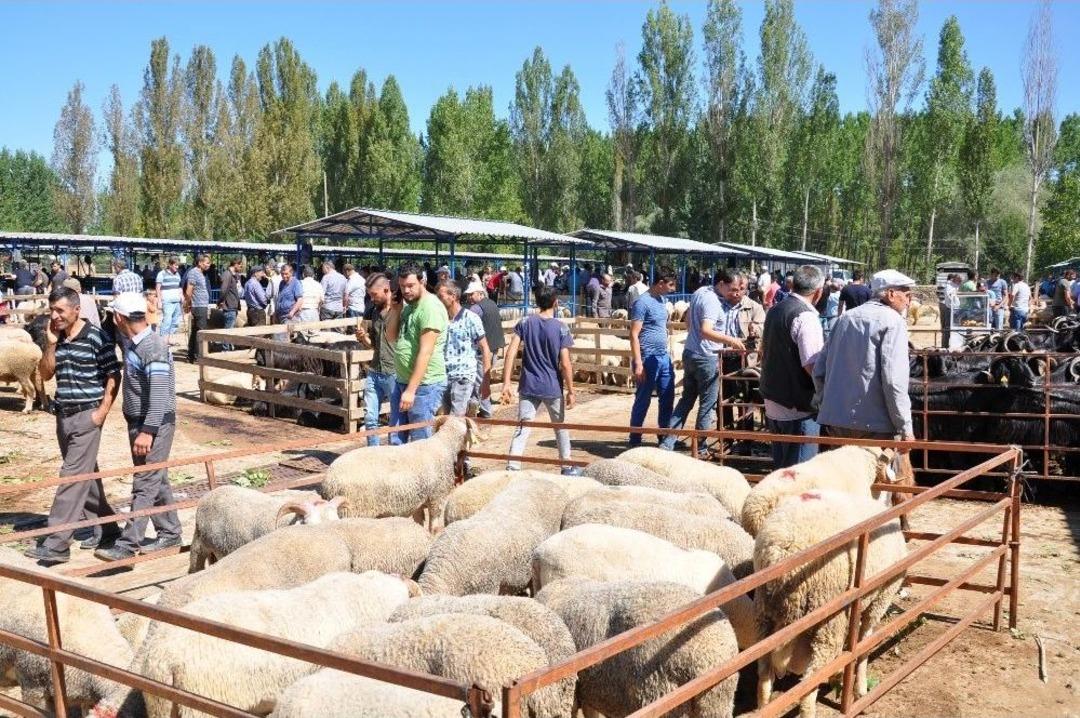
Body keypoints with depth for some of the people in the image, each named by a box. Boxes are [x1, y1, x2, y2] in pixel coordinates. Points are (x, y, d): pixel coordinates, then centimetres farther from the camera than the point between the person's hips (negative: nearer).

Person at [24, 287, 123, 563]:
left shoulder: (96, 337, -11)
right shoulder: (56, 339, 8)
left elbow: (113, 376, -8)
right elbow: (45, 375, 7)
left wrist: (102, 411, -14)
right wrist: (51, 344, -5)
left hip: (87, 416, -7)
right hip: (63, 415, 7)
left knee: (72, 476, -8)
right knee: (85, 475, 14)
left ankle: (56, 545, -8)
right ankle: (107, 528, 27)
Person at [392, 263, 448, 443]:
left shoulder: (430, 308, -17)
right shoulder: (409, 306, 13)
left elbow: (425, 353, -21)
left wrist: (411, 389, -23)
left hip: (424, 385, -9)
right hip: (402, 381, 9)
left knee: (420, 442, -1)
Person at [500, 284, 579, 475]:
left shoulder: (525, 323, -1)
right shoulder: (561, 328, -8)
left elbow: (511, 353, -9)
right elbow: (565, 364, -11)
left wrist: (507, 383, -8)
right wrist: (571, 391, -3)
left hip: (528, 387, 1)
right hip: (553, 388, -1)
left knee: (522, 429, 2)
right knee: (560, 427, 17)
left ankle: (512, 469, -9)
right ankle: (567, 468, 29)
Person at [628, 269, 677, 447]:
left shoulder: (661, 300, 12)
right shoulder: (643, 302, -14)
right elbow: (634, 335, -16)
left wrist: (667, 354, 19)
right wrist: (638, 363, -20)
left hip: (664, 357, 8)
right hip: (649, 358, -8)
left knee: (667, 399, 12)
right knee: (643, 400, 1)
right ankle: (634, 441, 11)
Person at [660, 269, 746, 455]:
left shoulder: (699, 292, 7)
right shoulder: (713, 302, -21)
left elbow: (688, 318, 21)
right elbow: (706, 331, -34)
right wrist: (731, 340, -38)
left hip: (690, 353, 9)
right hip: (706, 358, -9)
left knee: (686, 400, 15)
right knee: (707, 405, 4)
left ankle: (667, 444, 12)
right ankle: (700, 449, 12)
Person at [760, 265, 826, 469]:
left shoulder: (775, 311, 9)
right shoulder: (806, 317, -17)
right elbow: (812, 366, -22)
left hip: (772, 404, 8)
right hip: (798, 408, -8)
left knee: (781, 468, 18)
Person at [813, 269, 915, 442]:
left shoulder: (846, 317, 13)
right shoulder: (893, 321, -7)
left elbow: (819, 369, 13)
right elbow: (894, 379, -17)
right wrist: (906, 429, -12)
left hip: (834, 420, 7)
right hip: (874, 423, -6)